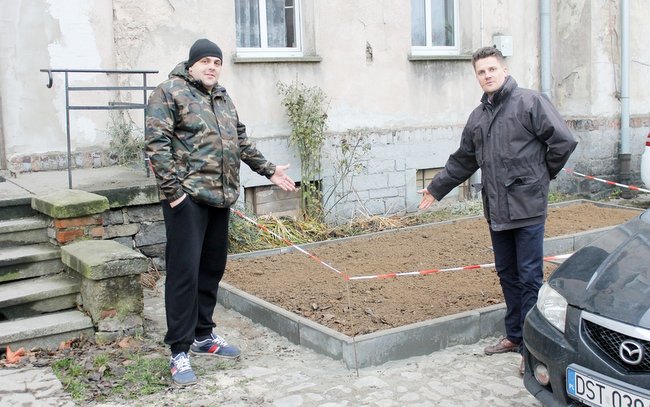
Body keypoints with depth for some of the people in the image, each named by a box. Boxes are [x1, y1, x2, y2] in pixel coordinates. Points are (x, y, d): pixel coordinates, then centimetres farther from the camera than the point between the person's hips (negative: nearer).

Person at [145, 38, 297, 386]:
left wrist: (269, 170, 24)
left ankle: (203, 336, 27)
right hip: (187, 197, -7)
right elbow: (157, 143, -12)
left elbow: (241, 141, 27)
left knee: (212, 268, 13)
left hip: (220, 197, 8)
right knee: (185, 270, -7)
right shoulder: (169, 92, -4)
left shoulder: (222, 98, 20)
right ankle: (179, 351, 1)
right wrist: (172, 189, -18)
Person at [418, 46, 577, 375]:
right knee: (507, 274, 14)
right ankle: (514, 336, 28)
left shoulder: (530, 102, -6)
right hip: (496, 211, 7)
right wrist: (436, 189, 29)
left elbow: (564, 141, -10)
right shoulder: (478, 116, 16)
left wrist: (543, 174, 1)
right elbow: (463, 160, 25)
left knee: (529, 277, -3)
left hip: (527, 208, -7)